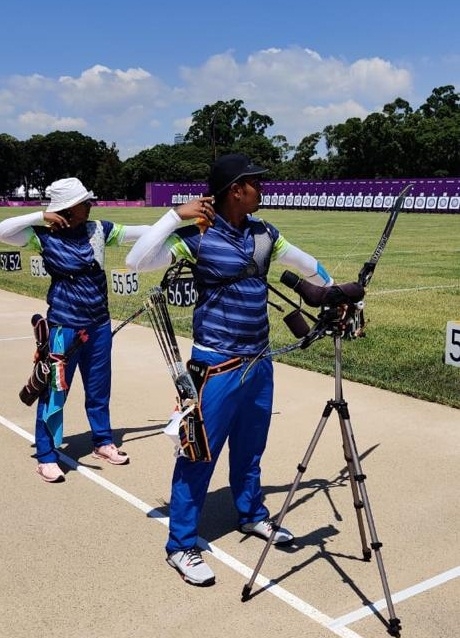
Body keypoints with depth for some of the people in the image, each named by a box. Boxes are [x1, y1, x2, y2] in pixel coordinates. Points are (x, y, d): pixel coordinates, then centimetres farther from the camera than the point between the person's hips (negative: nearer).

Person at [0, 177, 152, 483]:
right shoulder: (46, 236, -10)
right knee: (54, 392, 4)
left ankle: (103, 441, 35)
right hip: (64, 328, -4)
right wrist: (39, 216, -20)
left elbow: (134, 232, 4)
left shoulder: (98, 230, 1)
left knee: (99, 388, 18)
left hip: (99, 325, 5)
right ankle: (47, 456, 17)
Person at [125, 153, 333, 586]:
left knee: (250, 446, 21)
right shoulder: (198, 237, -13)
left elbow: (306, 264, 21)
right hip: (217, 365, -6)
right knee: (199, 454, 0)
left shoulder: (263, 234, 6)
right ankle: (180, 546, 14)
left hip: (259, 361, 7)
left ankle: (251, 515, 42)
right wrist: (176, 215, -21)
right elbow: (137, 261, -21)